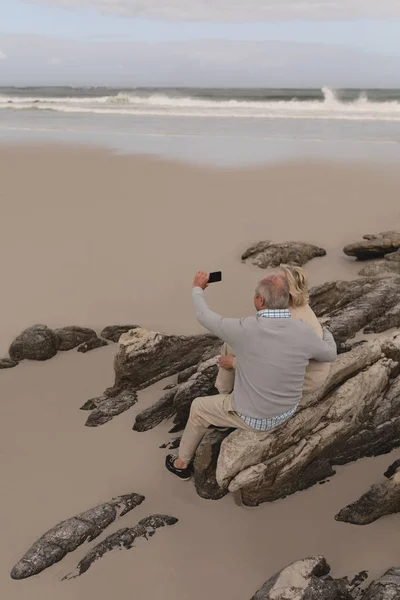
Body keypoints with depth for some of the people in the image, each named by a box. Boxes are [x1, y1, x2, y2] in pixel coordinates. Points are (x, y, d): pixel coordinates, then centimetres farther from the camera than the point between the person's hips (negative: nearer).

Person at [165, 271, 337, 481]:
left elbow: (204, 317, -14)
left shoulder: (244, 329, -32)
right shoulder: (303, 332, -21)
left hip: (254, 416, -4)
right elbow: (330, 354, 1)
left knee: (199, 408, 23)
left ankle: (182, 463, 43)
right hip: (287, 410, 5)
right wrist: (326, 333, 24)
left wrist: (197, 288, 6)